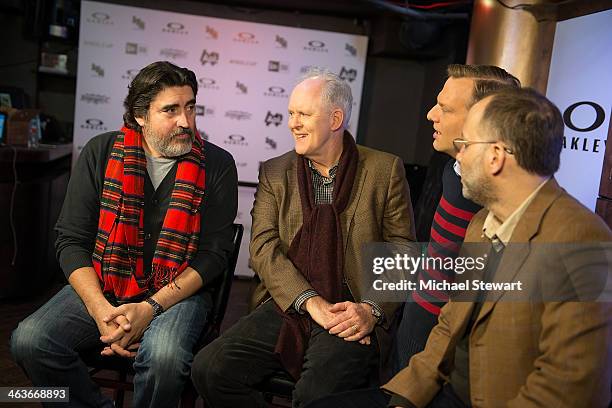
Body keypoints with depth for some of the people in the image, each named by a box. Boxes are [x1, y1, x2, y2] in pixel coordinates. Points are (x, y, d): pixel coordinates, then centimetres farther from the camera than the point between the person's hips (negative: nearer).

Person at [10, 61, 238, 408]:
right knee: (29, 340, -20)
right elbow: (71, 239, 1)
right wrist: (101, 311, -14)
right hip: (101, 289, 3)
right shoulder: (100, 153, 2)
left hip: (177, 292, -2)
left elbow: (214, 252, -6)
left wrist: (150, 308, -17)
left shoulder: (217, 165, -3)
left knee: (163, 356, -33)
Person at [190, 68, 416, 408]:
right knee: (209, 369, -16)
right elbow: (263, 248, 0)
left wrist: (373, 309, -13)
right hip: (288, 308, 3)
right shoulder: (275, 173, 10)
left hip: (351, 317, -3)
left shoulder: (385, 170, 4)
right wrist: (311, 302, -14)